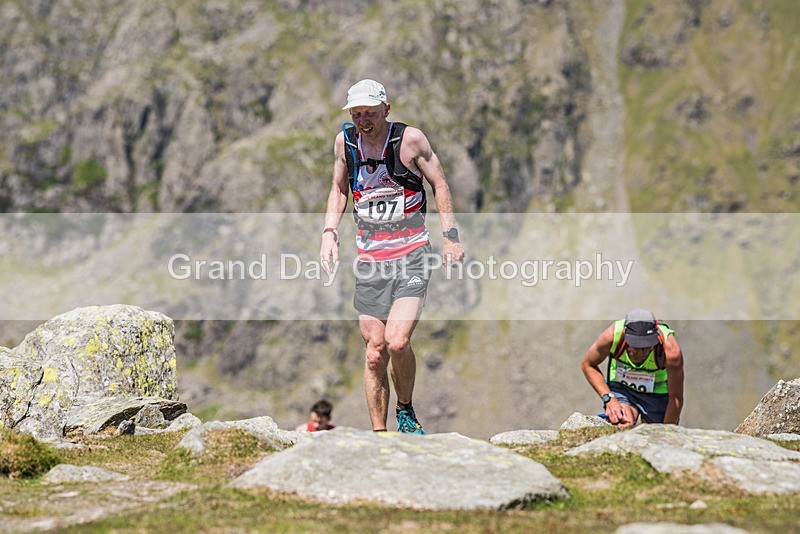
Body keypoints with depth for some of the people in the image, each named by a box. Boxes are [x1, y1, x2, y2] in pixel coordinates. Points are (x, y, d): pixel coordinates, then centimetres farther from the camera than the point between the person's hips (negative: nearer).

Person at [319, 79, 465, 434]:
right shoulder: (345, 141, 3)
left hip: (411, 253, -3)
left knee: (397, 343, -18)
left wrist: (450, 236, -2)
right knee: (375, 352, 1)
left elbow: (439, 183, 3)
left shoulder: (410, 139, -7)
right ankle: (378, 432, 12)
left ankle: (406, 412, 8)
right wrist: (329, 233, 6)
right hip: (368, 257, 3)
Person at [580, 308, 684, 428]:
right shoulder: (611, 336, -30)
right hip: (621, 386, 0)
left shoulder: (671, 350, -33)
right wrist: (609, 399, -21)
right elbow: (587, 365, -10)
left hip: (658, 394, 1)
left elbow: (676, 399, -20)